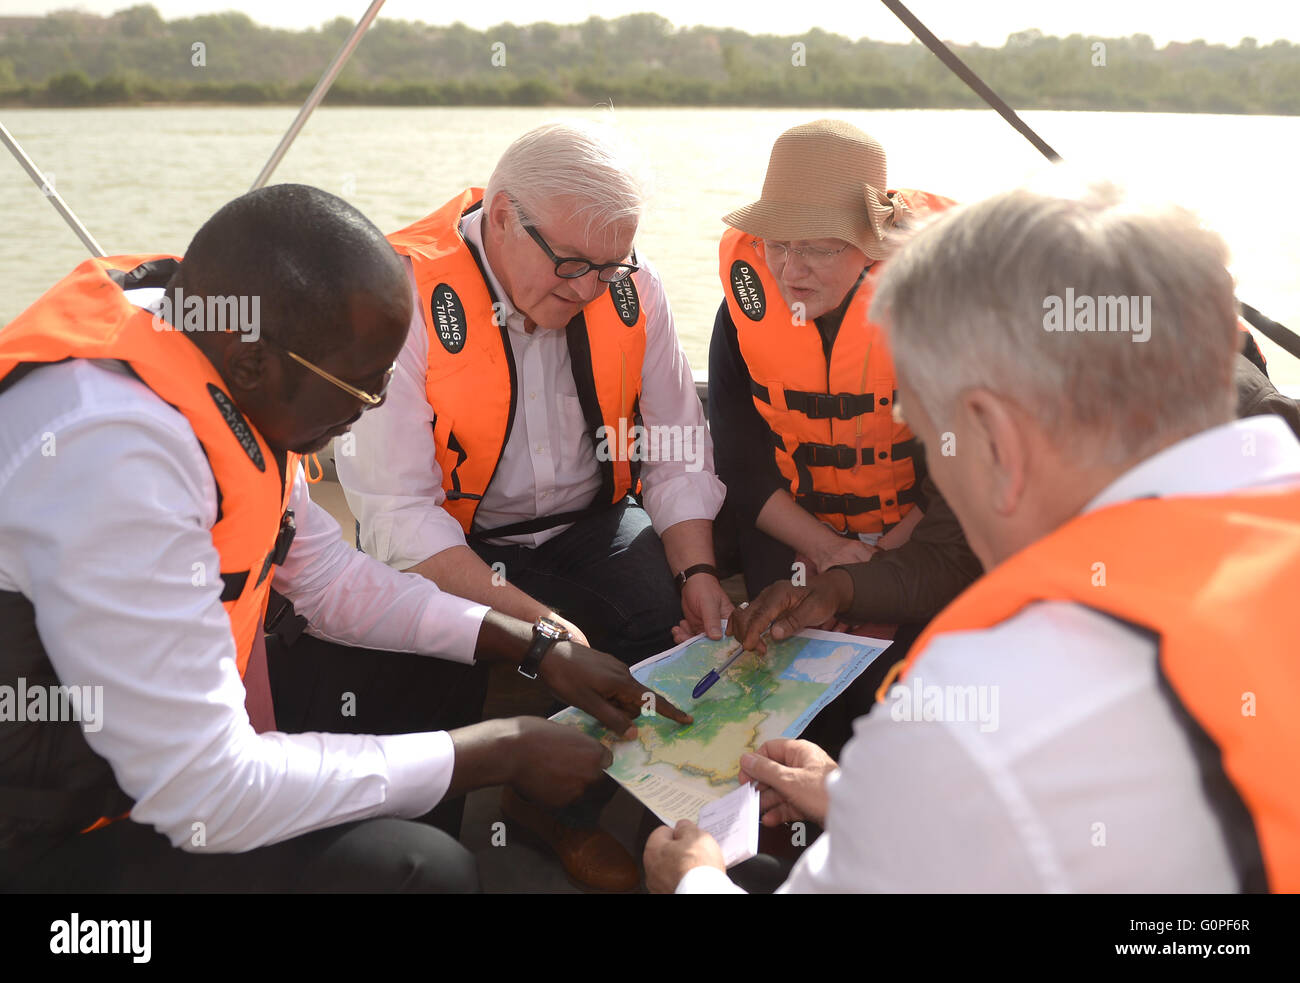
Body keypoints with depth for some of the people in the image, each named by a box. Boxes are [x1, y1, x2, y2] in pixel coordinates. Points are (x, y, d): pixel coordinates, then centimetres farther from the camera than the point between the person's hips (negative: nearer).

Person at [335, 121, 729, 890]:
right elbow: (393, 511, -23)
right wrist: (530, 618, -31)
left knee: (700, 622, -15)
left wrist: (698, 573, -15)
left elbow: (677, 454, 1)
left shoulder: (630, 286, -6)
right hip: (453, 547, -4)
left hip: (590, 525, 5)